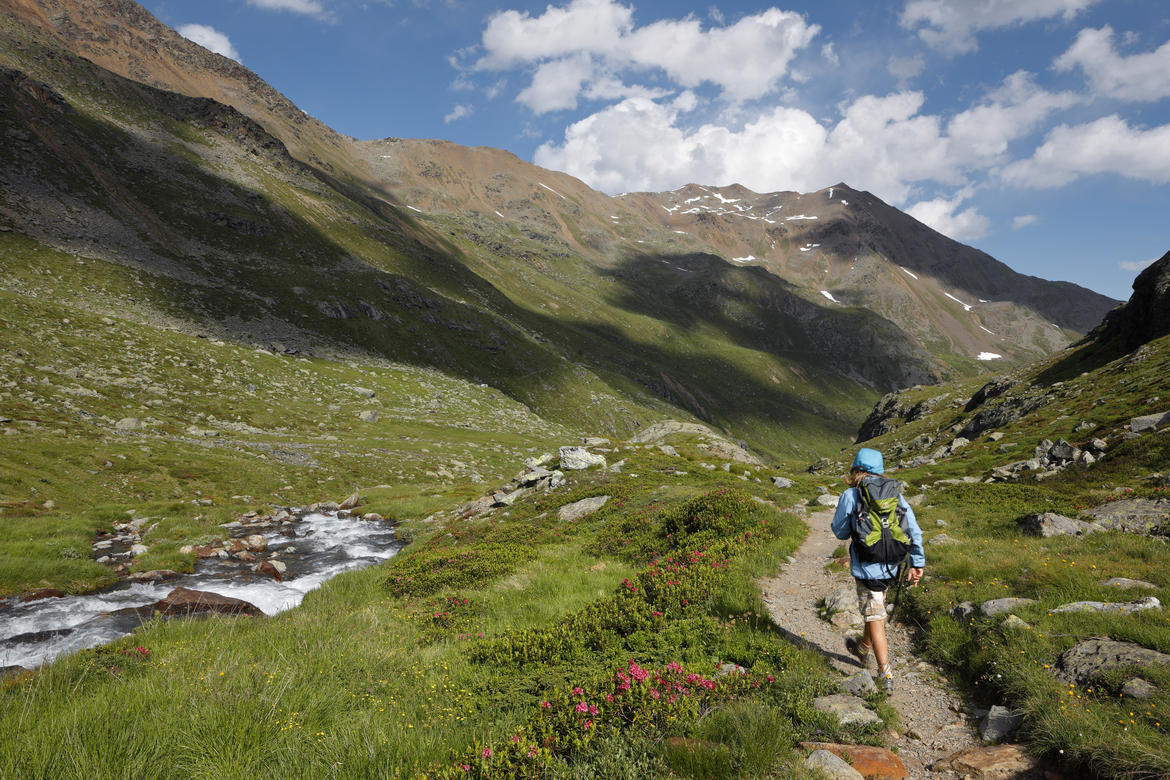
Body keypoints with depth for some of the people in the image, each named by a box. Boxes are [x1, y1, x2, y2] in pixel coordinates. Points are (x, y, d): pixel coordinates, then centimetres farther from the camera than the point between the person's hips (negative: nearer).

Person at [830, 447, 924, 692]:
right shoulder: (895, 493, 2)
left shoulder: (850, 495, -10)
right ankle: (863, 648, 46)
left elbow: (840, 532, -1)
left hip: (866, 568, -5)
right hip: (891, 566, 5)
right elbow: (914, 531, 1)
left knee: (875, 619, 3)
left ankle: (886, 674, 4)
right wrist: (917, 564, 7)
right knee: (875, 610, 25)